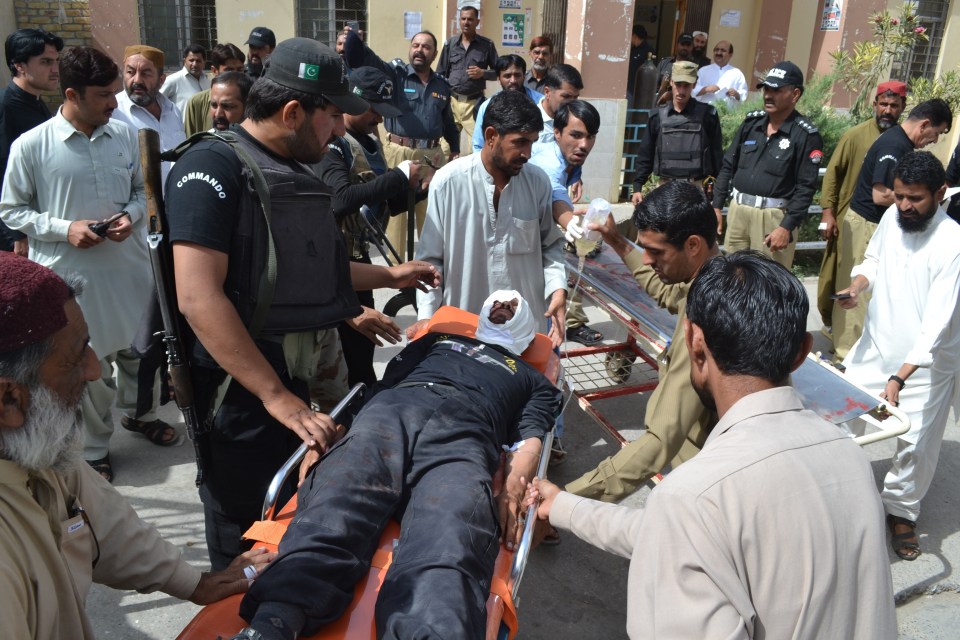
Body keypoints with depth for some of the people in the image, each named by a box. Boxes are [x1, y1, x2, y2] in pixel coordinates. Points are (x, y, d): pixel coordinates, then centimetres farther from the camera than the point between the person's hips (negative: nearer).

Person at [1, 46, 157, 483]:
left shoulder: (124, 134, 0)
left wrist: (131, 215, -9)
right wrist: (64, 229, -16)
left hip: (129, 266, 4)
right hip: (71, 275, -3)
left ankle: (138, 411, 47)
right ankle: (94, 449, 27)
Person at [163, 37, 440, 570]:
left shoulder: (297, 173, 13)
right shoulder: (213, 167, -14)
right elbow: (199, 299, -24)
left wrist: (390, 276, 25)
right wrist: (278, 398, -25)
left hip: (310, 381, 8)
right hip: (247, 390, -8)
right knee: (247, 551, 9)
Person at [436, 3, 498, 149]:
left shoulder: (487, 44, 2)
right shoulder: (450, 43, 8)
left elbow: (498, 72, 7)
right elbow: (440, 73, 11)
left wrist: (483, 73, -12)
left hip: (474, 102, -2)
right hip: (451, 100, 2)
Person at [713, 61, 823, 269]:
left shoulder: (806, 135, -6)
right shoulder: (751, 122, 10)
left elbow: (806, 187, -10)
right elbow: (728, 166, 14)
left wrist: (787, 227, -16)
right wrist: (716, 205, 8)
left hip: (773, 216, -5)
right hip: (737, 210, 5)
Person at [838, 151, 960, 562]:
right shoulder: (892, 217, -6)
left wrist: (899, 378, -34)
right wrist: (858, 284, -9)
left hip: (926, 362, -4)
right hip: (875, 346, 5)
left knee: (916, 445, 4)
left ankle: (901, 511, 28)